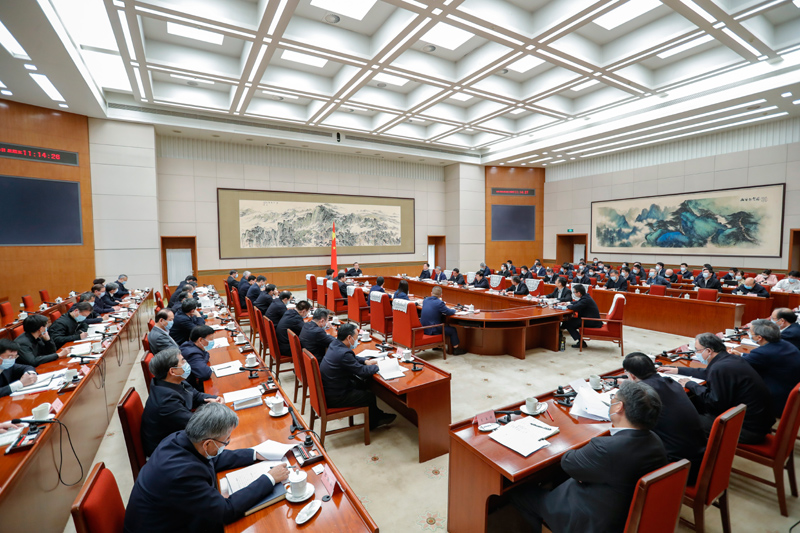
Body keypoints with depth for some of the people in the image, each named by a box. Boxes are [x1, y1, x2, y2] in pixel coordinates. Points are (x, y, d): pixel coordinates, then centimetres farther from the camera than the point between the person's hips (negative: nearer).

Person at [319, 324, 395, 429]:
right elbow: (362, 371, -20)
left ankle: (378, 415, 34)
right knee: (370, 396, 7)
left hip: (327, 387, 9)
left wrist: (365, 361, 8)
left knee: (363, 385, 21)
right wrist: (376, 366, -3)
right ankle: (373, 423, 33)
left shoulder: (334, 344, 0)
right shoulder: (344, 353, -30)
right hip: (335, 397, -9)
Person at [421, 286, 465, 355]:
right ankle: (455, 349, 17)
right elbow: (450, 312, -13)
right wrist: (454, 310, 10)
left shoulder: (425, 300, 6)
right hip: (432, 330, -8)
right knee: (453, 330, 7)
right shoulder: (439, 303, -17)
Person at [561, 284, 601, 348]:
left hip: (592, 323, -10)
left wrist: (567, 306, -10)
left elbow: (574, 307, -30)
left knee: (567, 323, -11)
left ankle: (580, 342, -9)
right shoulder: (585, 297, 9)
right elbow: (576, 303, 27)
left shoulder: (586, 299, -22)